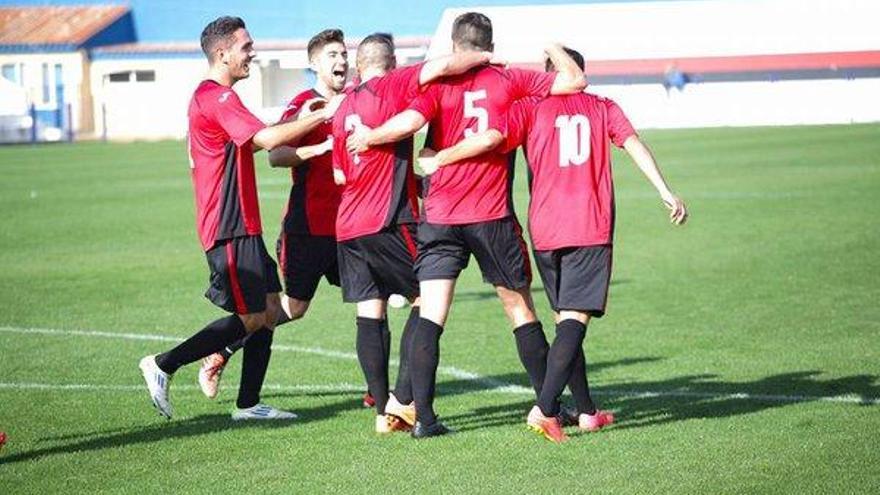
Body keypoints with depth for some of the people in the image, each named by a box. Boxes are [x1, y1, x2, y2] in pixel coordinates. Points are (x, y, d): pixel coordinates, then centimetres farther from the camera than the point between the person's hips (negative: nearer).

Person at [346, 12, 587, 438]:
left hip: (440, 216, 0)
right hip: (493, 215, 0)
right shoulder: (509, 81, 1)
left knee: (430, 316, -2)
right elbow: (574, 81, 3)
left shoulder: (438, 84, -1)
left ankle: (423, 416, -10)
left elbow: (410, 121, -18)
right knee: (520, 309, 13)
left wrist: (367, 137, -2)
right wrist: (553, 49, 21)